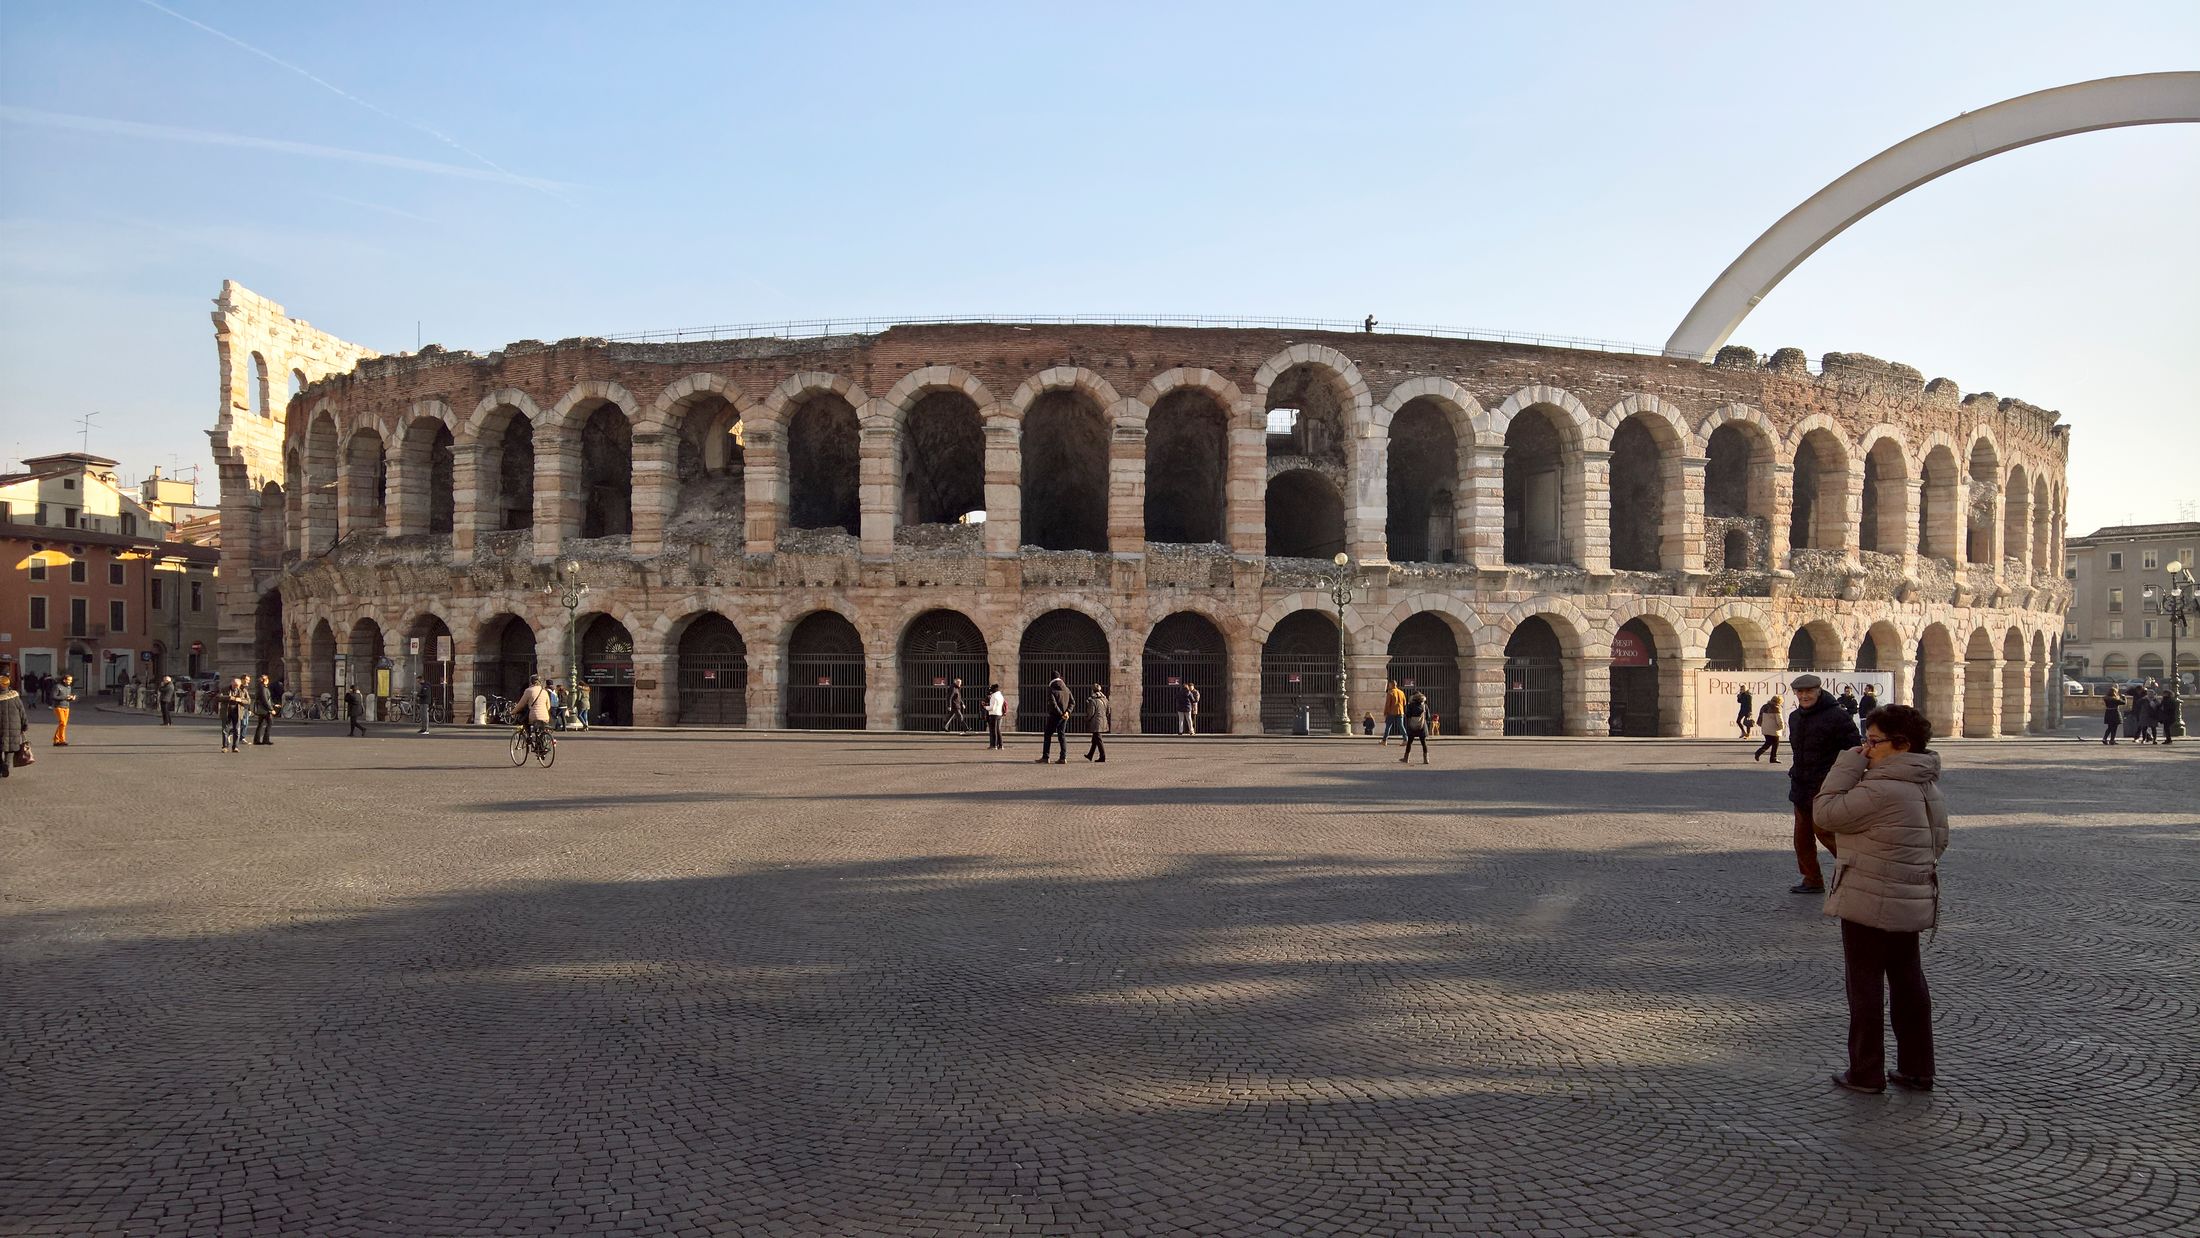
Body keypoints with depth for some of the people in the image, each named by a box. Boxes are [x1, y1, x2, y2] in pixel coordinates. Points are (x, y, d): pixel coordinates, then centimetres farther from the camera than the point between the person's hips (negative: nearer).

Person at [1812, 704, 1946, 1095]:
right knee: (1908, 982, 16)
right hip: (1913, 902, 9)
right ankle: (1917, 1069, 22)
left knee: (1865, 987, 2)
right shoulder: (1928, 787, 8)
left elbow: (1826, 813, -18)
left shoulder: (1881, 791, -25)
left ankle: (1866, 1073, 10)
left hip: (1870, 903, -9)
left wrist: (1849, 763, -15)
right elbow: (1939, 839, 17)